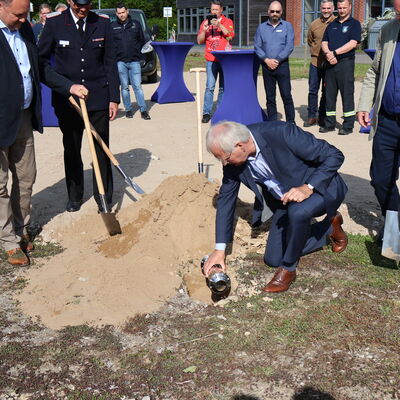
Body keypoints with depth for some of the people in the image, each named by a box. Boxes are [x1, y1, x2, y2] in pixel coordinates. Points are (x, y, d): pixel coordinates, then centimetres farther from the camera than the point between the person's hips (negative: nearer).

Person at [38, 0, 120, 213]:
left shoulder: (103, 23, 0)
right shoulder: (54, 23, -6)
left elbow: (110, 63, 5)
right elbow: (41, 62, -7)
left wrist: (114, 98, 1)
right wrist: (69, 86, -18)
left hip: (98, 99, 0)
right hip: (66, 99, 0)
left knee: (102, 150, 4)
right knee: (71, 150, 13)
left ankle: (104, 199, 19)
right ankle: (74, 196, 32)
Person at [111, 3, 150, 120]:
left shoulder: (136, 24, 9)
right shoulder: (112, 26, 6)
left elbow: (142, 40, 16)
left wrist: (137, 52, 7)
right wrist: (114, 54, 1)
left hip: (134, 61, 0)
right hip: (120, 61, 0)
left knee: (137, 86, -4)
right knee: (124, 87, 4)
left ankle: (143, 110, -3)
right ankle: (128, 109, 12)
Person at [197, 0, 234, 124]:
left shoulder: (227, 22, 8)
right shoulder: (205, 22, 12)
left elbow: (230, 36, -8)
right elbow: (199, 41, 9)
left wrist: (219, 25, -18)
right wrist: (204, 30, -8)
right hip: (211, 60, 0)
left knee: (223, 87, 1)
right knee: (210, 87, -8)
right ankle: (206, 113, -6)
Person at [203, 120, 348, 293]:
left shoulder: (281, 133, -33)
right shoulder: (232, 160, -15)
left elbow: (334, 156, -26)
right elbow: (226, 198, -3)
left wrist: (308, 188, -36)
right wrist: (219, 249, -4)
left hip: (320, 187, -6)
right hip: (286, 200, 7)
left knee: (298, 211, -40)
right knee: (273, 259, 6)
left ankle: (288, 268, -12)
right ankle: (329, 227, 24)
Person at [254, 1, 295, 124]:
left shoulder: (287, 26, 5)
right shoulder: (261, 27, 11)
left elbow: (289, 46, -4)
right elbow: (257, 46, 4)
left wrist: (277, 60, -12)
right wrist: (267, 60, -10)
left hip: (282, 65, -2)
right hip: (267, 66, 2)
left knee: (286, 95, -6)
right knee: (270, 97, 6)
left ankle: (291, 123, 0)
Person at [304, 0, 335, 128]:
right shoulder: (314, 24, 8)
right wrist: (318, 50, 11)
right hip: (316, 61, 3)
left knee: (326, 91, 6)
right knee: (313, 90, 3)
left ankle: (322, 117, 14)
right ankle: (312, 116, 11)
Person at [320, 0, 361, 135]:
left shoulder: (354, 24, 2)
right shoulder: (332, 25, 18)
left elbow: (353, 43, -11)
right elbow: (324, 43, 11)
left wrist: (334, 53, -14)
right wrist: (328, 53, -10)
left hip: (346, 62, -5)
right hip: (330, 63, 5)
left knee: (347, 94, -3)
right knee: (329, 94, 7)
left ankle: (348, 125, 2)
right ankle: (329, 124, 15)